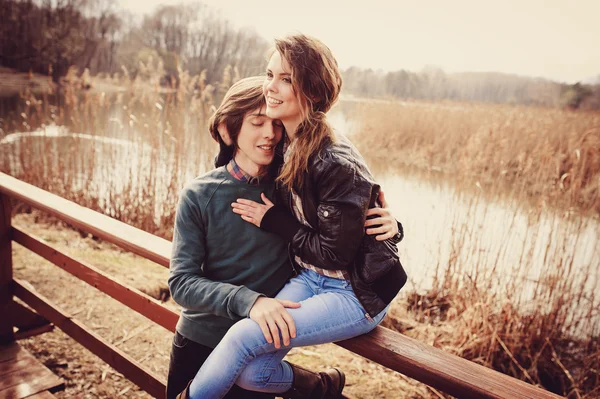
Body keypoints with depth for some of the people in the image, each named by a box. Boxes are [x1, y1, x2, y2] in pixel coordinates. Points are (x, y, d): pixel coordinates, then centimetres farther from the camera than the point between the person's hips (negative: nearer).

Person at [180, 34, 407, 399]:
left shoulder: (338, 164, -24)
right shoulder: (283, 145, -1)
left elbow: (336, 254, -20)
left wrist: (273, 221, -13)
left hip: (358, 293, -6)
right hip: (309, 278, 7)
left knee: (246, 336, -21)